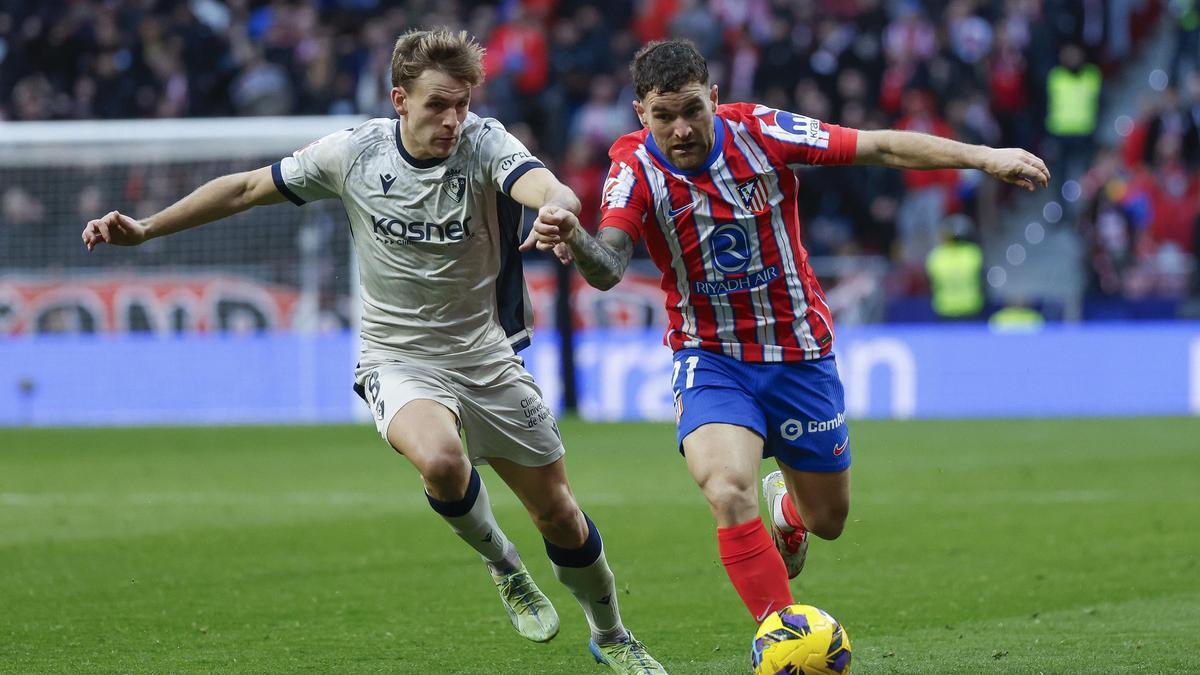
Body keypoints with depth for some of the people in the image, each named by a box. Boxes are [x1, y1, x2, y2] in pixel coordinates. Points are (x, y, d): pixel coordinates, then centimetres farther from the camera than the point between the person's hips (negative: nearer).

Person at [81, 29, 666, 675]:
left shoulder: (484, 144, -16)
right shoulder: (353, 153, -11)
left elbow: (547, 188, -38)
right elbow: (247, 188, 4)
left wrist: (557, 210, -63)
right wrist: (145, 228, 2)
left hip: (486, 357, 1)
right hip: (399, 359, -1)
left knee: (559, 515, 7)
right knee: (440, 462, -33)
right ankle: (504, 568, -2)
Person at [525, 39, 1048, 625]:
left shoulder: (759, 133, -14)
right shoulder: (635, 168, -16)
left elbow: (882, 148, -9)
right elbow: (608, 268, -30)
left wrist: (983, 156, -13)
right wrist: (575, 240, -53)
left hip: (799, 354, 2)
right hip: (710, 357, -2)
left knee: (828, 521, 15)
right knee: (730, 495, -30)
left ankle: (788, 505, 53)